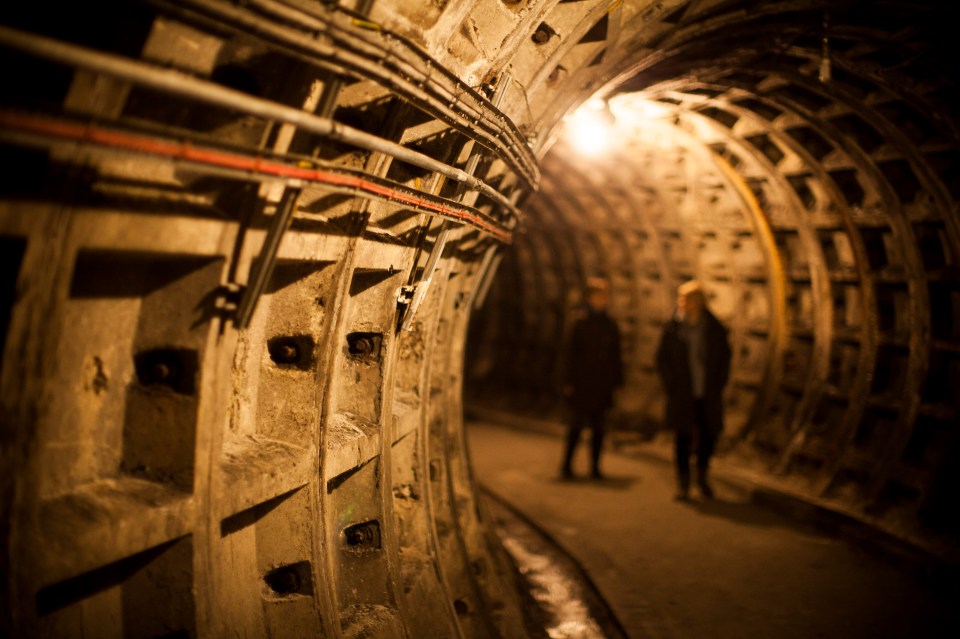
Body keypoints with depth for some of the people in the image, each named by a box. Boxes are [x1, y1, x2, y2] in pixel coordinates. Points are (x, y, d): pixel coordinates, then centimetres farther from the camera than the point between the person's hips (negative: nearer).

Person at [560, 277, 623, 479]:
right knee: (578, 423, -2)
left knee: (598, 426, 7)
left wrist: (617, 381, 7)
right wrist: (569, 381, -8)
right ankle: (567, 464, 8)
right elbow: (571, 353, -5)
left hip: (603, 384, 4)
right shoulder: (580, 322, -4)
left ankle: (595, 466, 13)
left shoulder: (611, 325, 8)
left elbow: (615, 355, 12)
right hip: (582, 383, -4)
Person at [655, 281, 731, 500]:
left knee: (709, 434, 4)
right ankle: (683, 482, 16)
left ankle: (703, 476, 27)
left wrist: (718, 385, 1)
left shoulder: (715, 328, 0)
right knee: (684, 437, 3)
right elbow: (662, 358, 3)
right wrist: (672, 385, -3)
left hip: (709, 395, 1)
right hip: (682, 395, -1)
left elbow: (724, 358, 8)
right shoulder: (673, 328, -3)